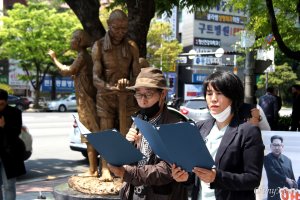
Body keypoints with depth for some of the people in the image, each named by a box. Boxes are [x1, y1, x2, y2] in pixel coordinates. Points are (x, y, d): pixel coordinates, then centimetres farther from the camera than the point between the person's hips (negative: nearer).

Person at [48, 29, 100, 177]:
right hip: (88, 99, 9)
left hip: (85, 100, -9)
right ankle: (94, 169, 17)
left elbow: (66, 71, -16)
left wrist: (54, 58, -6)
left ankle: (92, 170, -3)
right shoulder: (86, 56, 15)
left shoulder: (82, 56, -12)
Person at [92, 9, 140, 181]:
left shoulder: (132, 47, 0)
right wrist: (110, 87, -36)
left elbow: (137, 75, -3)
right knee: (105, 132, -2)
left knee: (126, 133, 0)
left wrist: (129, 83, -27)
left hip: (127, 95, 2)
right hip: (105, 95, -1)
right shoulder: (99, 46, -8)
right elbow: (96, 77, -15)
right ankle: (105, 169, 1)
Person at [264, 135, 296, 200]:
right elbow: (272, 174, -14)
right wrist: (286, 179, -10)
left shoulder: (288, 160, 13)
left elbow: (292, 178, 13)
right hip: (274, 194, -5)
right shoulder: (267, 158, -2)